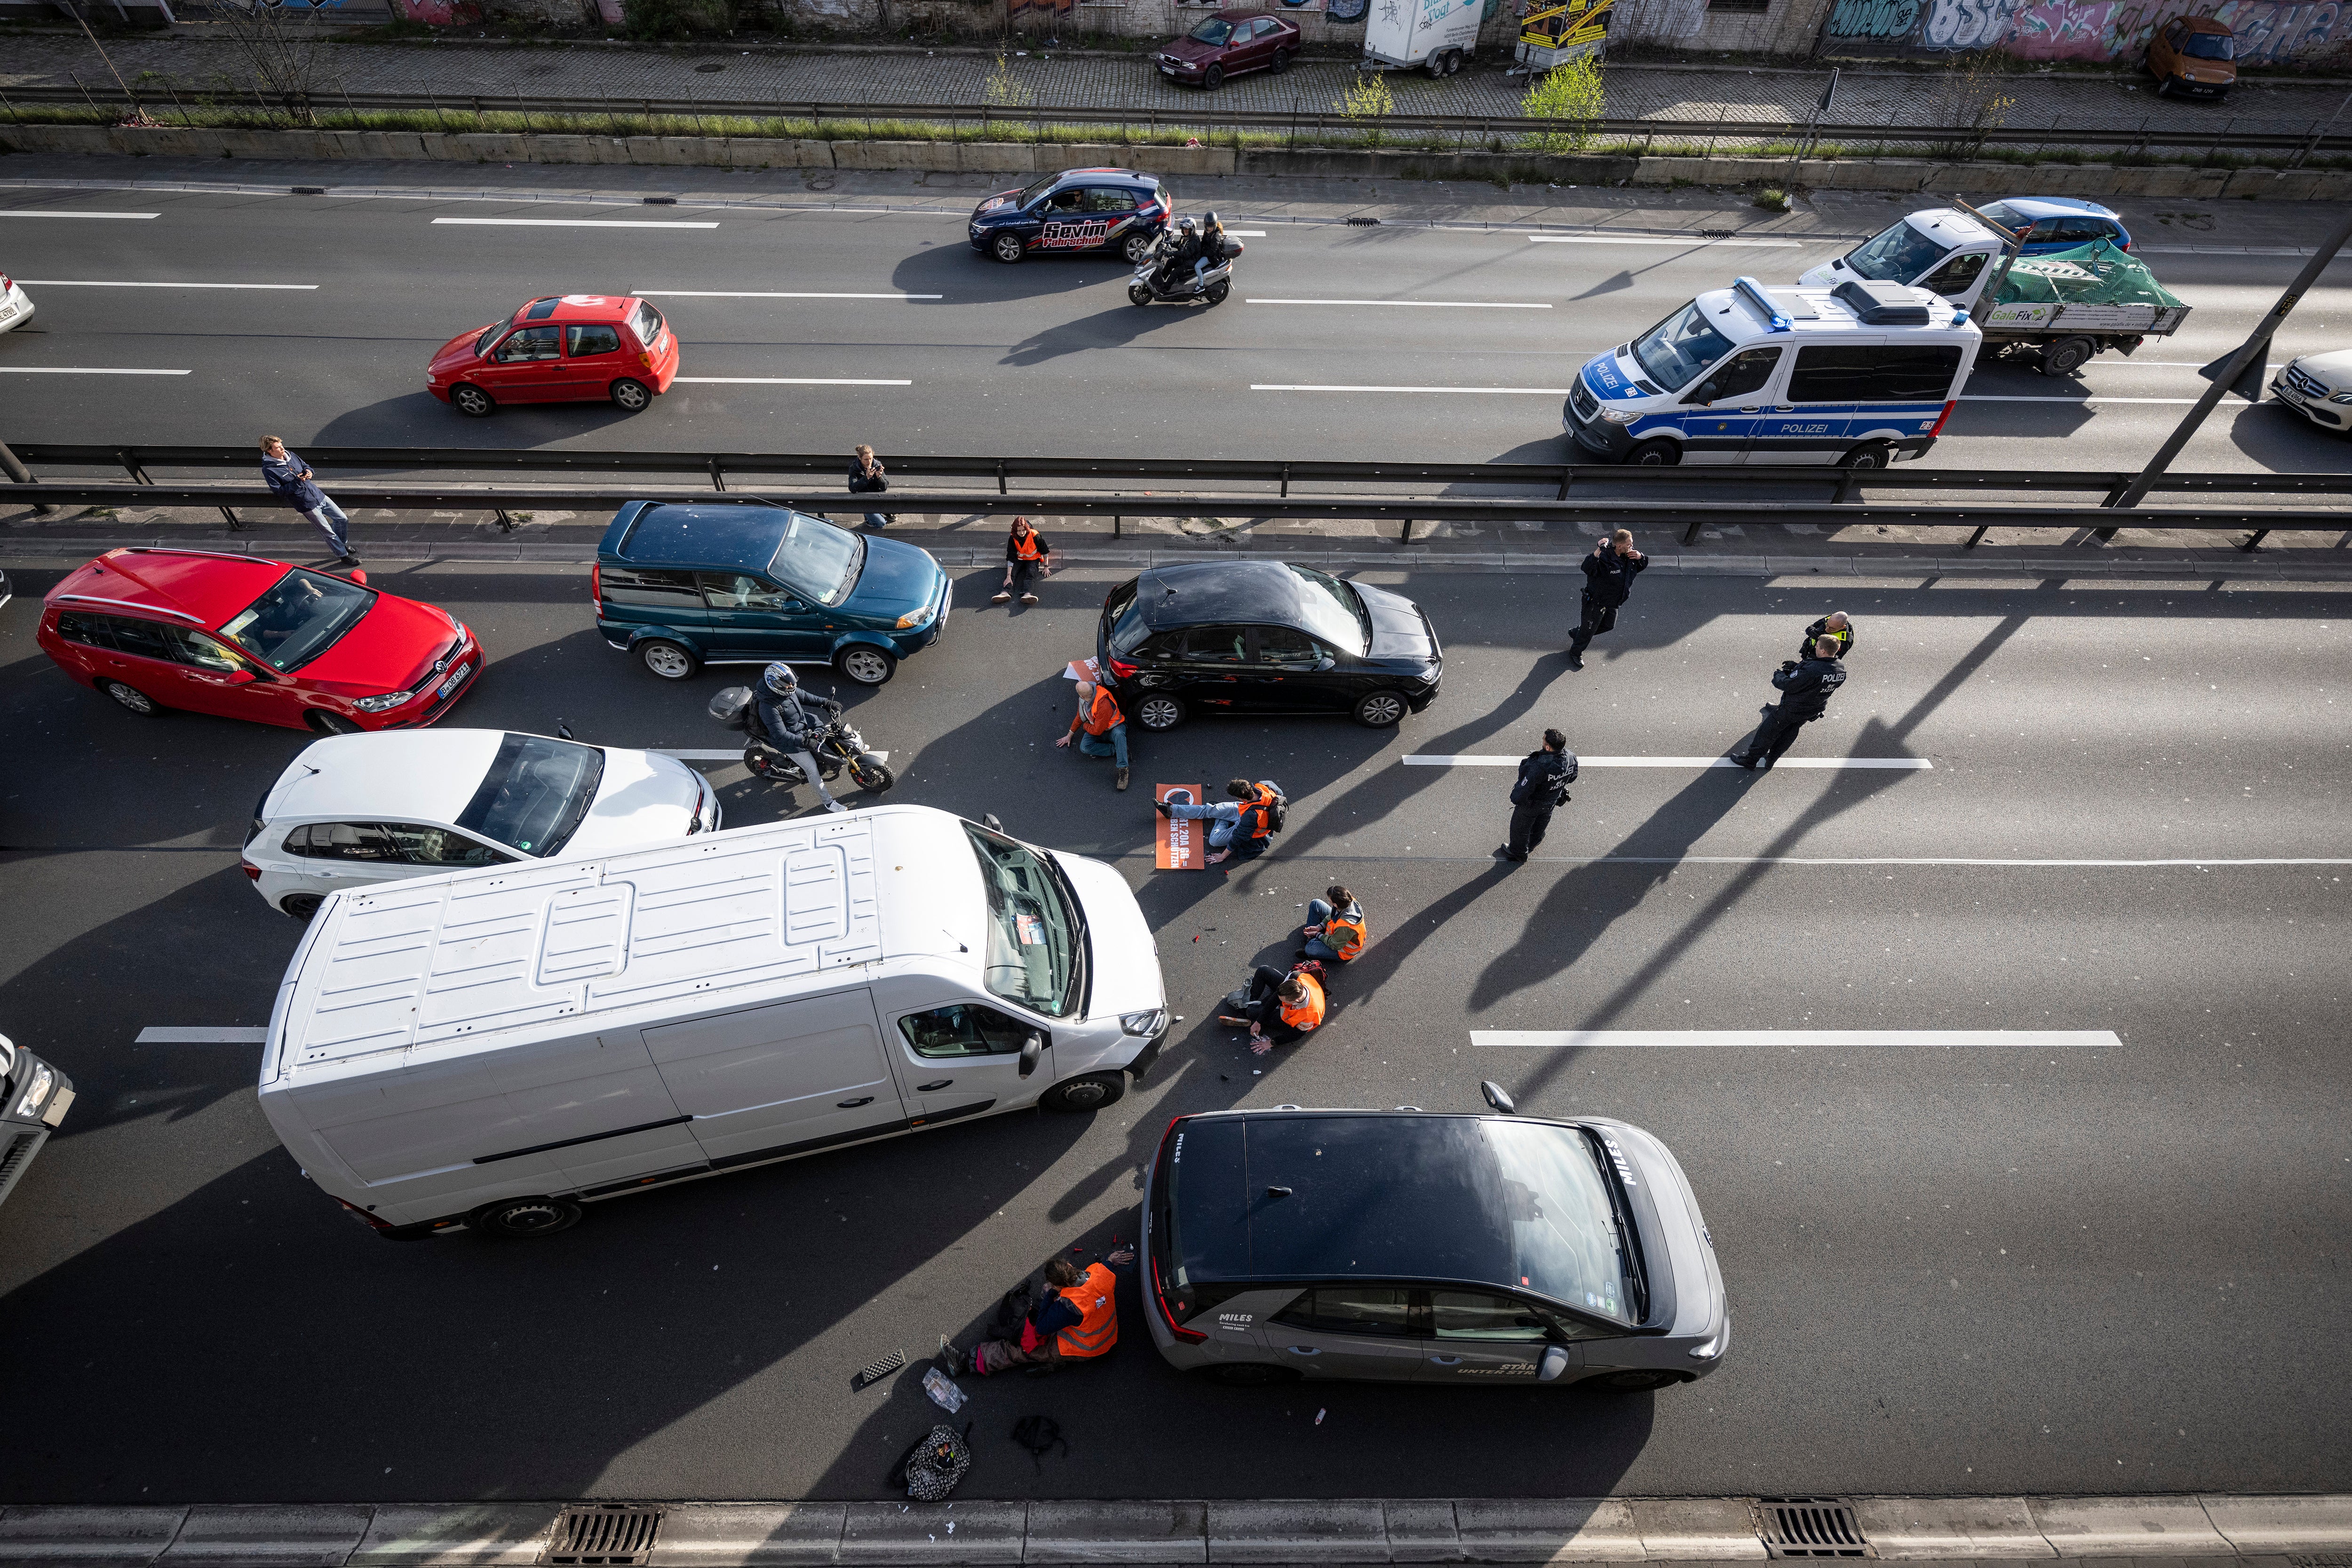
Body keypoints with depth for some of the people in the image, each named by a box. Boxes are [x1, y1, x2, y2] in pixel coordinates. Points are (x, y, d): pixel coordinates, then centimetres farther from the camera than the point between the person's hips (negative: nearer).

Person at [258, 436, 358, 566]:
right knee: (328, 532, -1)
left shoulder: (290, 455, 4)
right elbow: (278, 491, -14)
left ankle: (343, 544, 37)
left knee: (342, 519, 15)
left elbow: (306, 466, 19)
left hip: (319, 496, 7)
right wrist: (296, 482, -22)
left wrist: (309, 472, -5)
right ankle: (343, 556, 13)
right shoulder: (268, 469, -14)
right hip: (307, 505, -7)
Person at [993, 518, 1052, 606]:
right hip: (1019, 559, 2)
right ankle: (1006, 592, -47)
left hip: (1033, 559, -2)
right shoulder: (1013, 538, -17)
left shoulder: (1034, 535, -22)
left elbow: (1045, 551, -8)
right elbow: (1010, 557, -22)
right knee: (1012, 572, -25)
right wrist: (1009, 576, -31)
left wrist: (1046, 567, -4)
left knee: (1031, 572, -32)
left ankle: (1027, 594, -55)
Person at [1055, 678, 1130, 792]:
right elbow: (1080, 716, 9)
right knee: (1084, 747, -25)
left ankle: (1123, 770, -44)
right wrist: (1070, 735, 14)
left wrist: (1085, 726, -6)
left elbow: (1097, 731, -26)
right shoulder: (1083, 699, -10)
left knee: (1119, 734, -44)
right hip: (1095, 727, 7)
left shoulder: (1104, 704, -35)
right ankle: (1118, 750, -16)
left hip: (1113, 728, -7)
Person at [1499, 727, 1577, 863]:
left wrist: (1515, 797, -15)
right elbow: (1572, 778, -1)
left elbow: (1521, 795, -37)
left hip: (1531, 804, -6)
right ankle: (1529, 847, 62)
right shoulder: (1571, 758, -25)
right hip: (1552, 802, 6)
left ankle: (1518, 853, 50)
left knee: (1520, 829, 25)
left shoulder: (1540, 767, -46)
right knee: (1539, 829, 34)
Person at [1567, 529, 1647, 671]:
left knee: (1609, 625, 25)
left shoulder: (1628, 556, -6)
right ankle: (1575, 653, 33)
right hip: (1597, 601, -8)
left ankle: (1578, 633, 46)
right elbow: (1588, 569, -48)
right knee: (1589, 628, 9)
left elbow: (1643, 564, 11)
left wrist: (1640, 557, -13)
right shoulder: (1605, 557, -32)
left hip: (1613, 602, 8)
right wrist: (1597, 552, -60)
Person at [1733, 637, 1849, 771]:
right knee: (1789, 734, 25)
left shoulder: (1812, 670, -39)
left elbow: (1788, 685, -29)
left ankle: (1750, 760, 26)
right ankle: (1771, 761, 39)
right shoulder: (1841, 670, -13)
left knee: (1767, 732, 12)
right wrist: (1797, 667, -2)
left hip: (1792, 708, -7)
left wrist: (1779, 676, -8)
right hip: (1814, 710, 7)